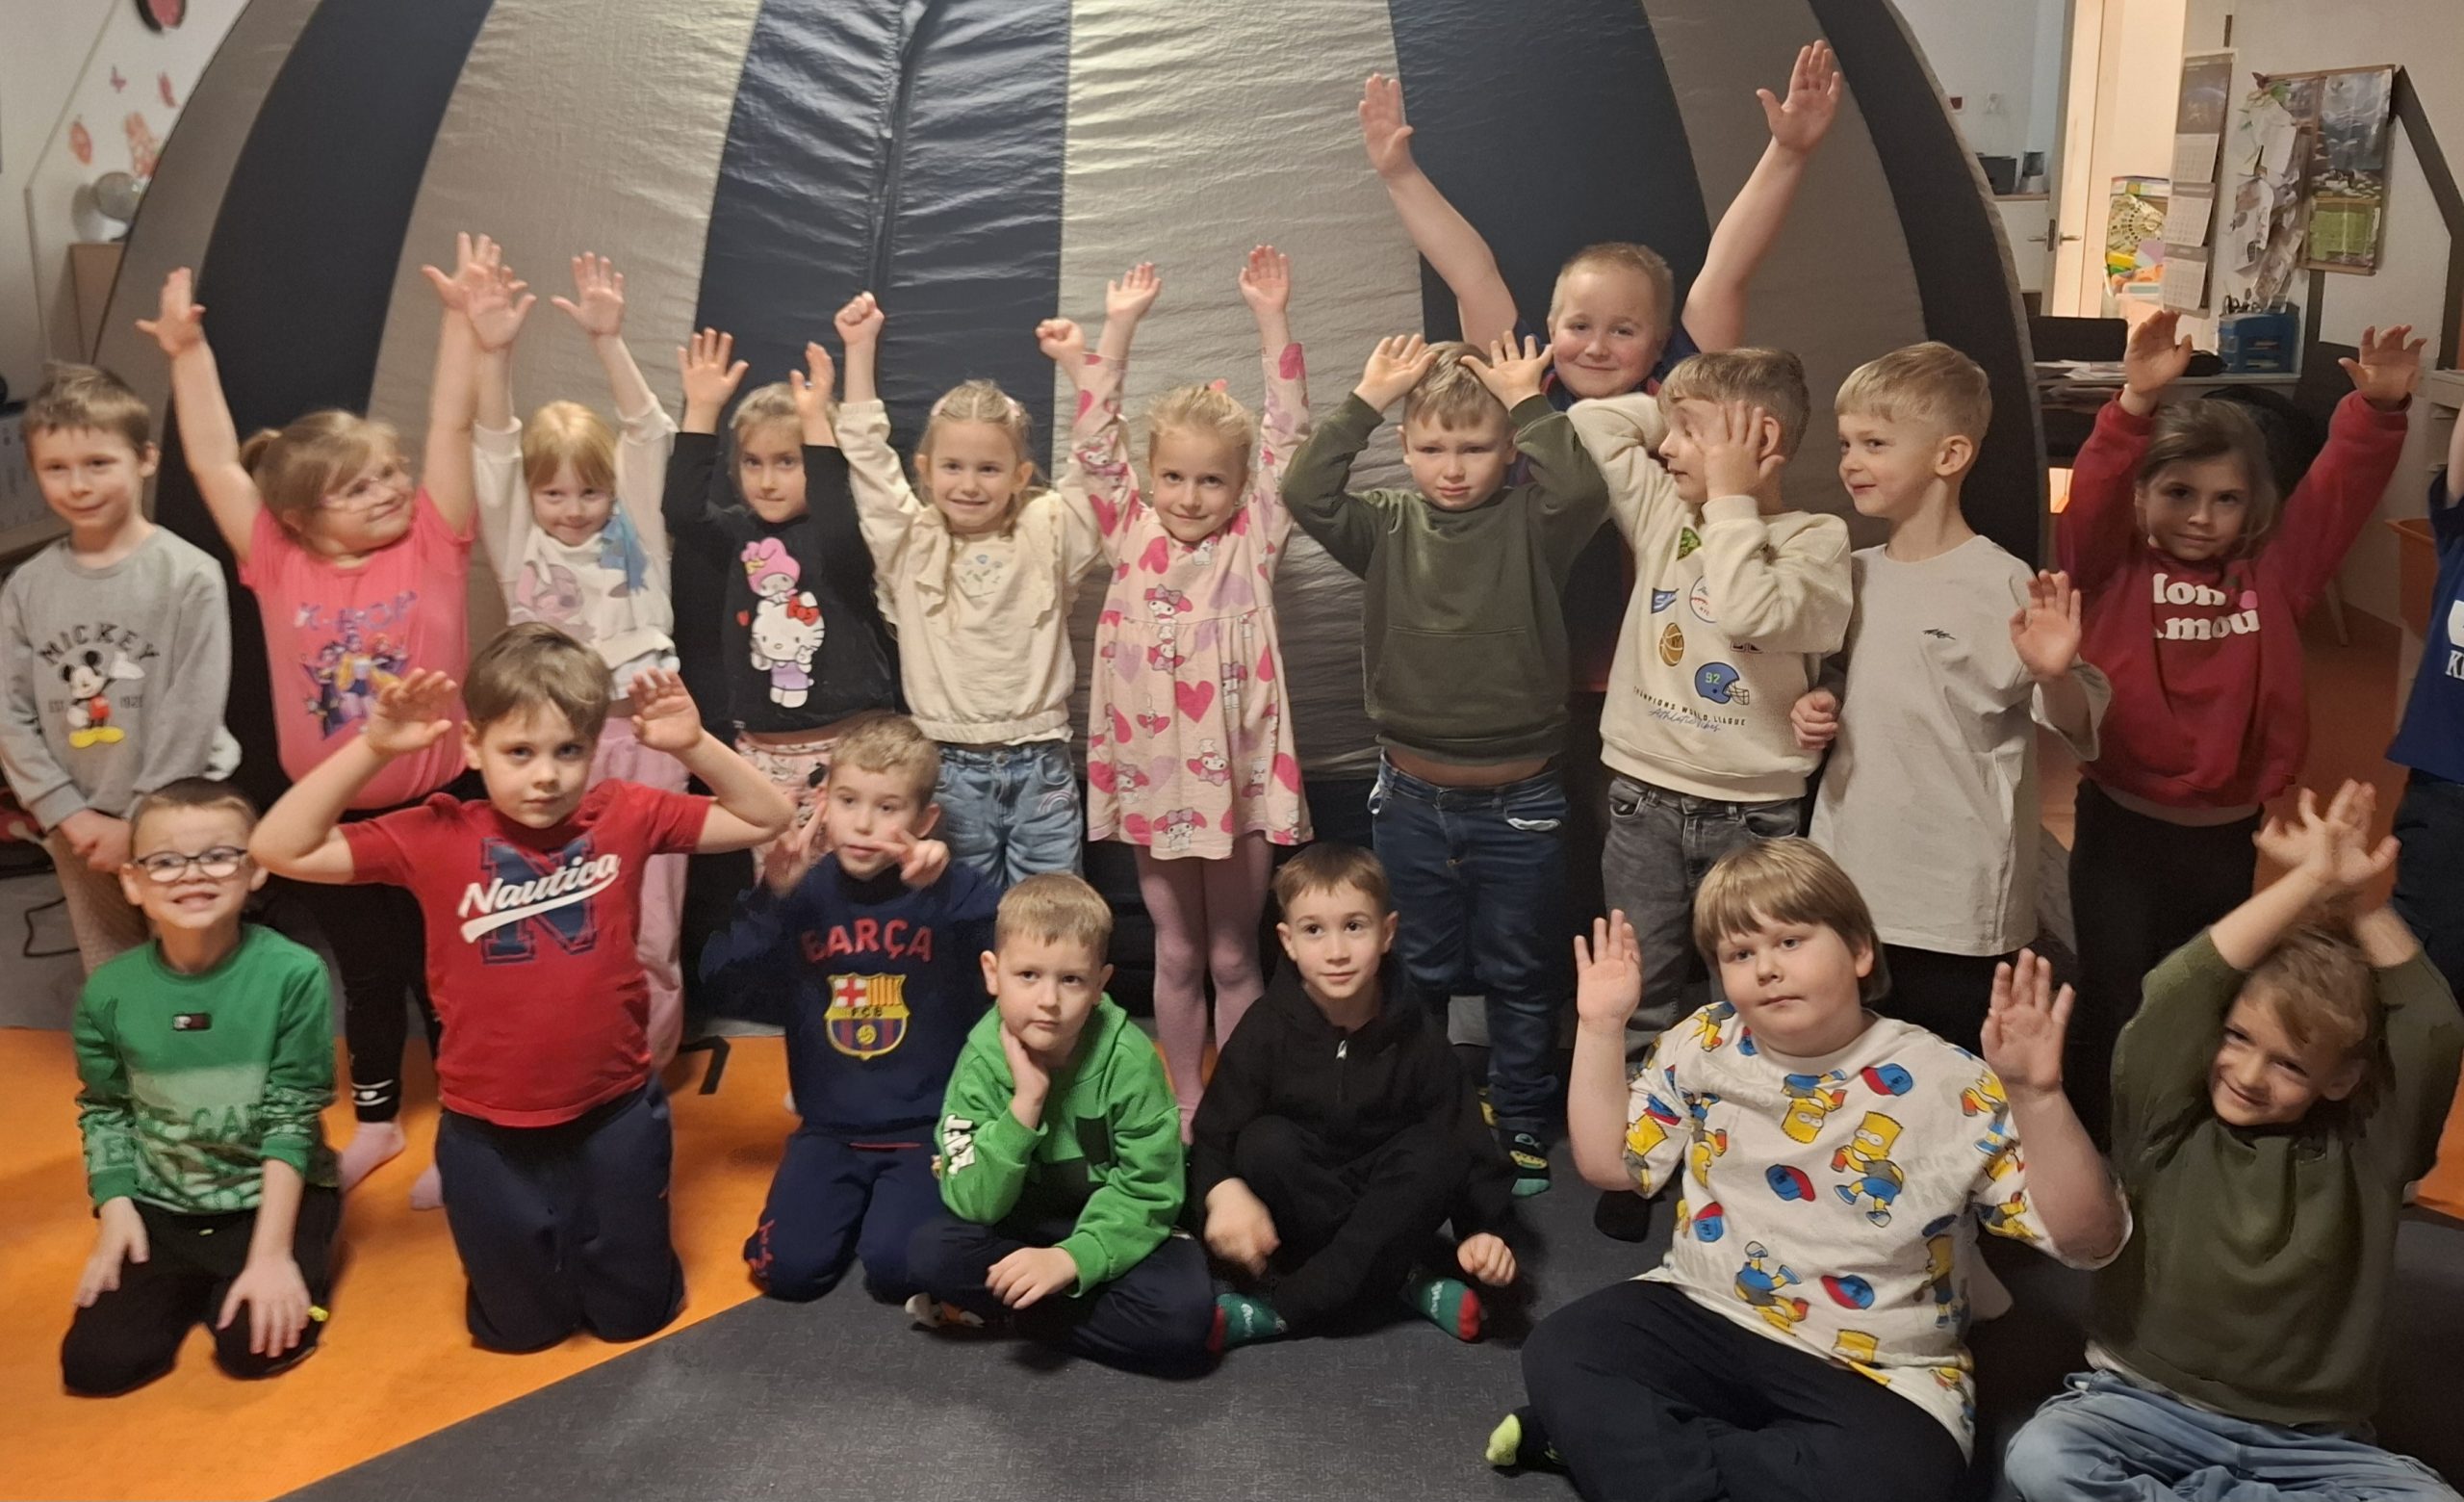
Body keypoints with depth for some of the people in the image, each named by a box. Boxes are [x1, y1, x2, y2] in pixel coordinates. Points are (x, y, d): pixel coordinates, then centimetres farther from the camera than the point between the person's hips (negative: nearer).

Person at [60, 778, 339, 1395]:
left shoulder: (293, 974, -20)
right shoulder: (109, 991, -9)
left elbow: (293, 1117, -16)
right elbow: (103, 1112, 6)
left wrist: (271, 1252, -17)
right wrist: (115, 1210, -6)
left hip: (272, 1195, -3)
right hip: (161, 1205, 4)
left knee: (256, 1345, -20)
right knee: (94, 1363, -8)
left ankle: (300, 1261, 12)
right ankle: (191, 1282, 21)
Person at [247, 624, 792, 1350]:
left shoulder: (626, 816, -8)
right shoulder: (437, 836, -11)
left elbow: (767, 819, -5)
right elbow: (279, 849, -14)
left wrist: (693, 743, -20)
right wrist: (372, 749, -24)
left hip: (616, 1110, 1)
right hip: (489, 1128, 0)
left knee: (633, 1311, 19)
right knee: (522, 1327, 17)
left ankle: (588, 1229, 48)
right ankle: (531, 1239, 47)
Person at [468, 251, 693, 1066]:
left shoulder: (634, 535, 6)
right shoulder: (519, 545, 7)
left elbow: (649, 435, -4)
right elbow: (493, 451, -4)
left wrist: (608, 342, -16)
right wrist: (492, 353, -17)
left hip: (639, 733, 0)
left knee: (644, 924, 3)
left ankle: (639, 1078, 17)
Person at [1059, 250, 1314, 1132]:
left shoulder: (1253, 541, -1)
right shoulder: (1132, 536, 3)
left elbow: (1287, 437, -7)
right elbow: (1097, 442, -2)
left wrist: (1271, 322, -12)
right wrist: (1117, 331, -6)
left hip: (1239, 773, -1)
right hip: (1152, 774, 2)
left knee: (1234, 956, 11)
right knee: (1176, 955, 14)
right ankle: (1185, 1104, 28)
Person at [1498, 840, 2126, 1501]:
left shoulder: (1953, 1087, -12)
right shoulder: (1704, 1045, 0)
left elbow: (2089, 1241, -15)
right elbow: (1609, 1163, 5)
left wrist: (2037, 1096, -31)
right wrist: (1601, 1027, -4)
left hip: (1877, 1375, -2)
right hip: (1704, 1318, 2)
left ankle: (1620, 1434, -18)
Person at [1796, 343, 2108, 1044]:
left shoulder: (2003, 587, -14)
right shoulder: (1854, 575, 6)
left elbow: (2083, 731, -13)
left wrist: (2054, 674, -33)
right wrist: (1820, 706, 1)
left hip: (1958, 908, -6)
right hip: (1849, 887, 6)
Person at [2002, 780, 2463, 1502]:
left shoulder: (2363, 1150, 0)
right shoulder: (2169, 1127, -5)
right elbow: (2174, 996, -20)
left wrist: (2354, 900, -13)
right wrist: (2311, 882, -19)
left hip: (2309, 1440, 3)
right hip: (2149, 1407, -2)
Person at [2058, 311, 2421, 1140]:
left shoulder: (2274, 571, 3)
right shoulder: (2112, 565, -7)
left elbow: (2343, 487, -2)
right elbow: (2091, 496, -24)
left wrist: (2379, 411, -19)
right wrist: (2136, 404, -38)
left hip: (2227, 835, 4)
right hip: (2122, 827, -4)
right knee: (2113, 1009, 6)